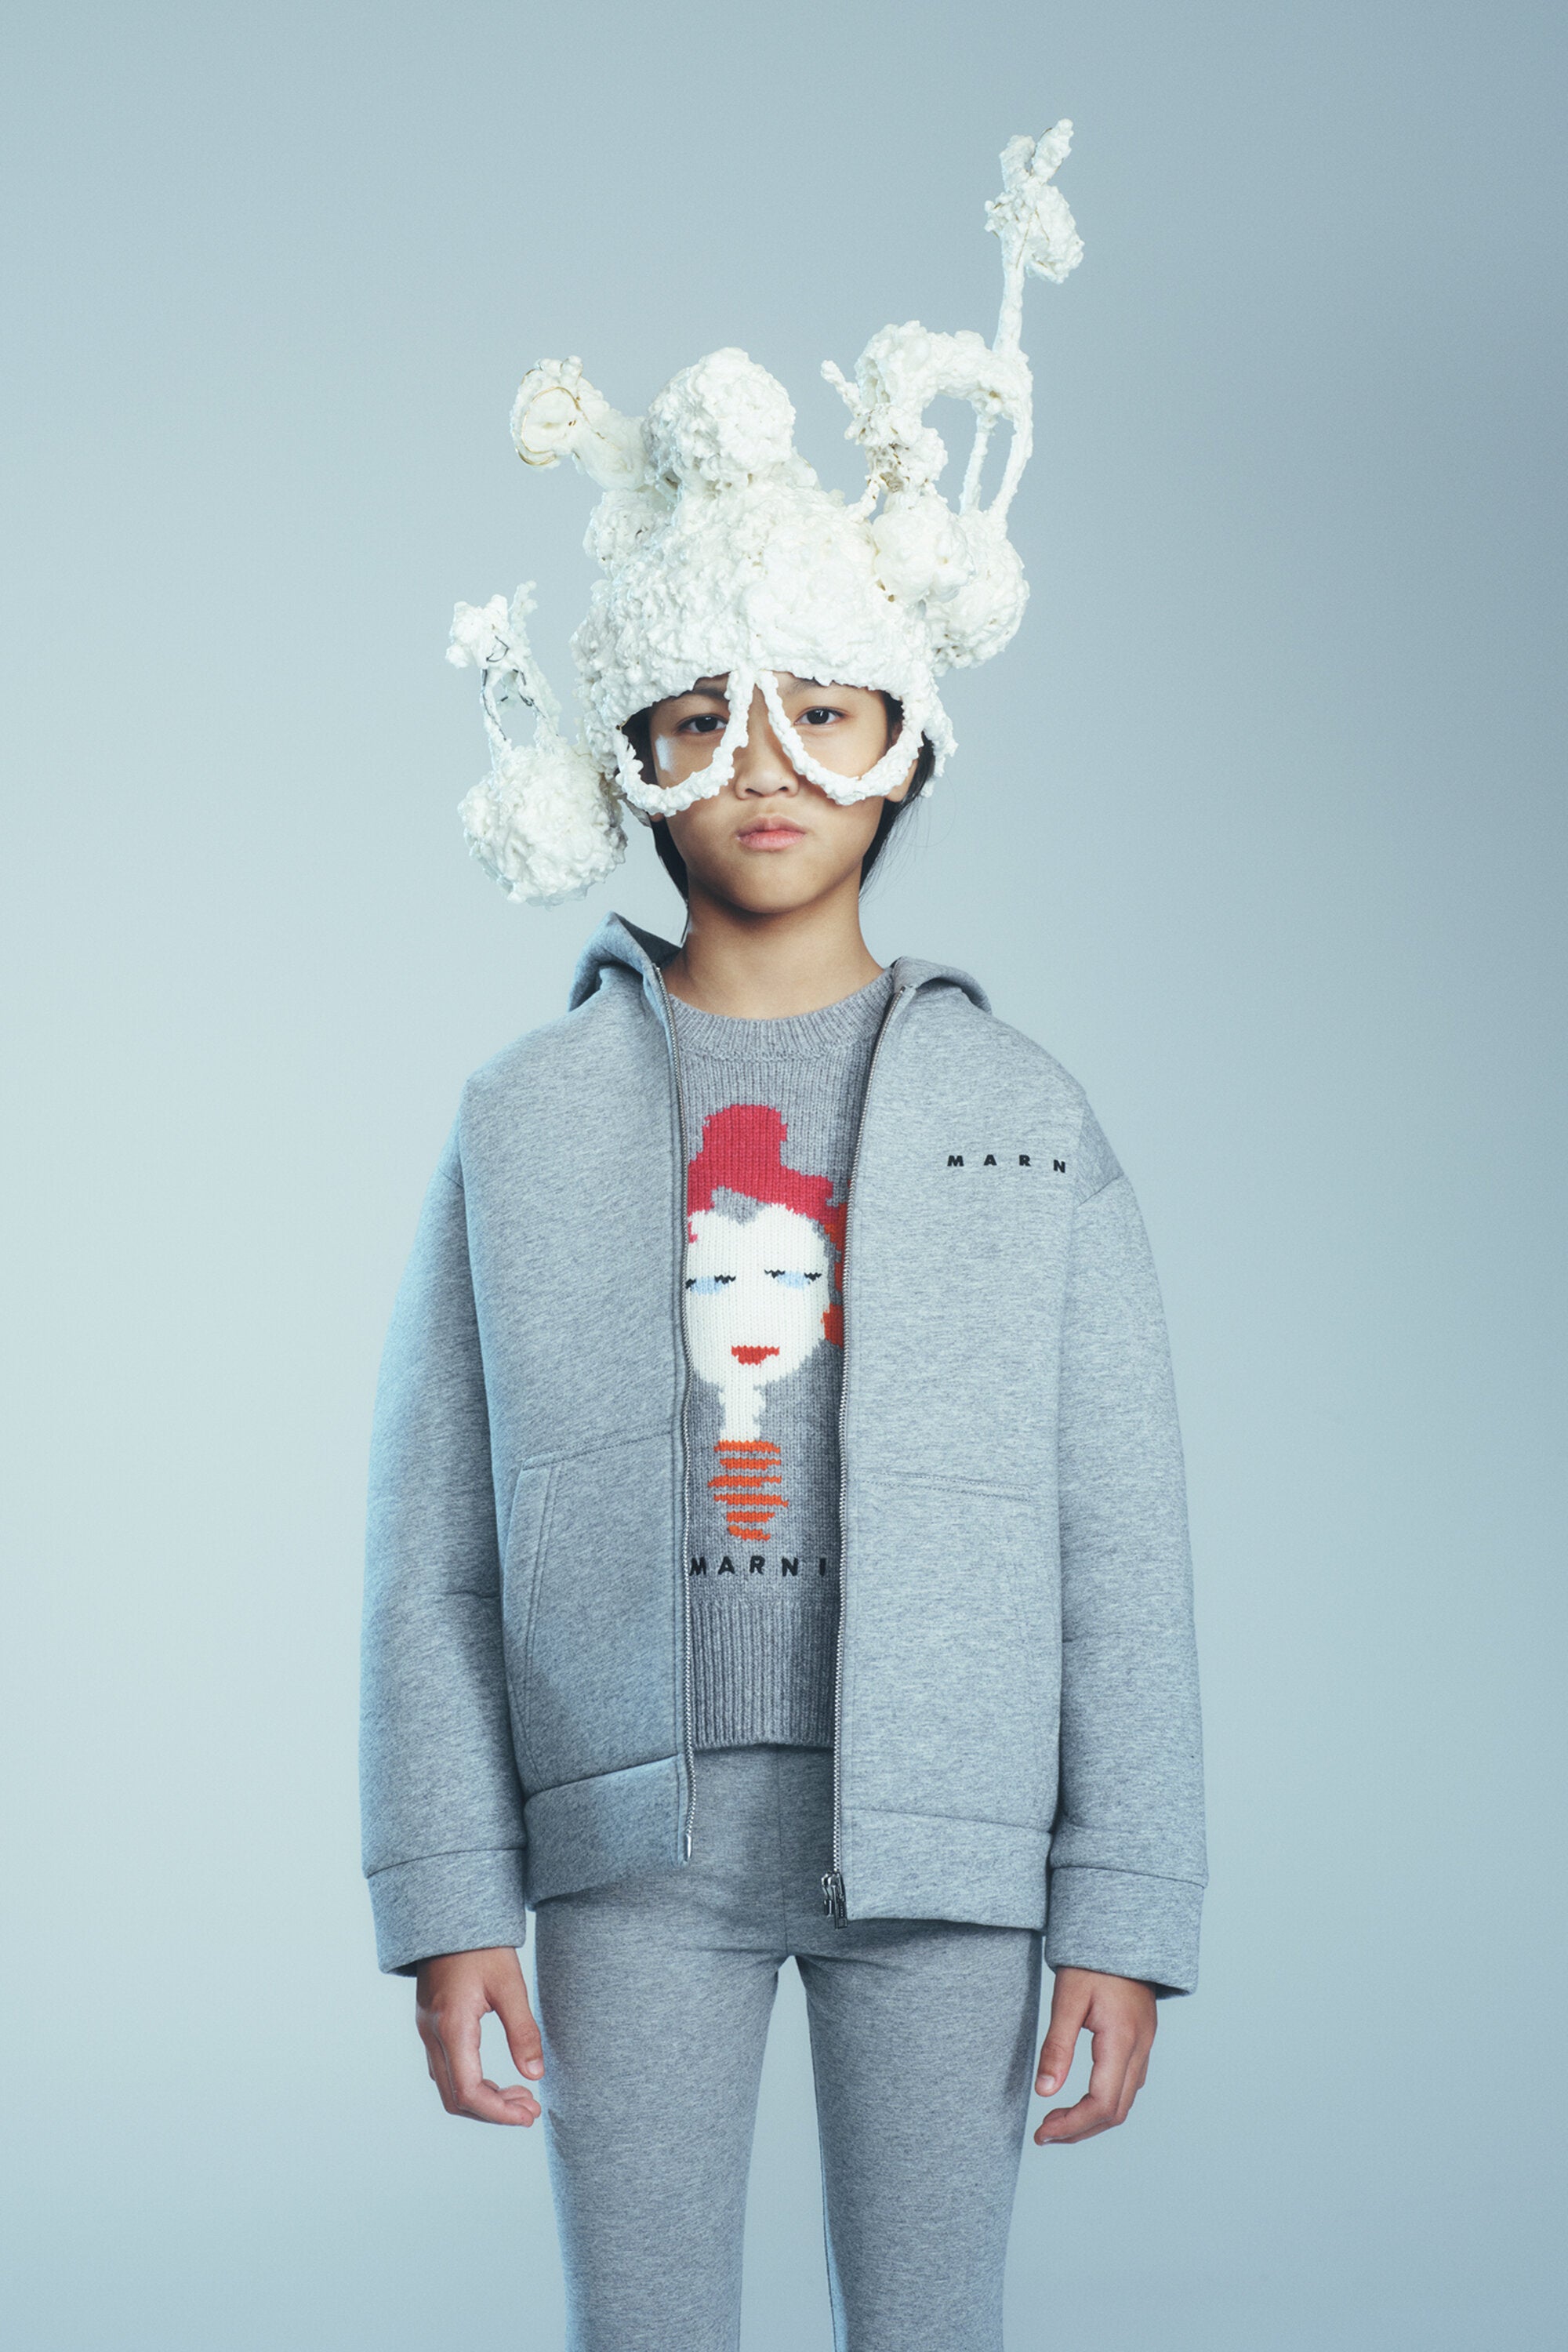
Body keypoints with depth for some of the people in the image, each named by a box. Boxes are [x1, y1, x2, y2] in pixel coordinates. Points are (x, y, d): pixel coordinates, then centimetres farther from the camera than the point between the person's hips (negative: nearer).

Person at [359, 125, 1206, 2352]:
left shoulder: (1025, 1118, 3)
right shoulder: (527, 1117, 5)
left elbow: (1125, 1552, 2)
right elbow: (434, 1548, 4)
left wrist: (1125, 1914, -3)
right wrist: (447, 1903, -3)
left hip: (941, 1833, 0)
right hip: (636, 1832, 1)